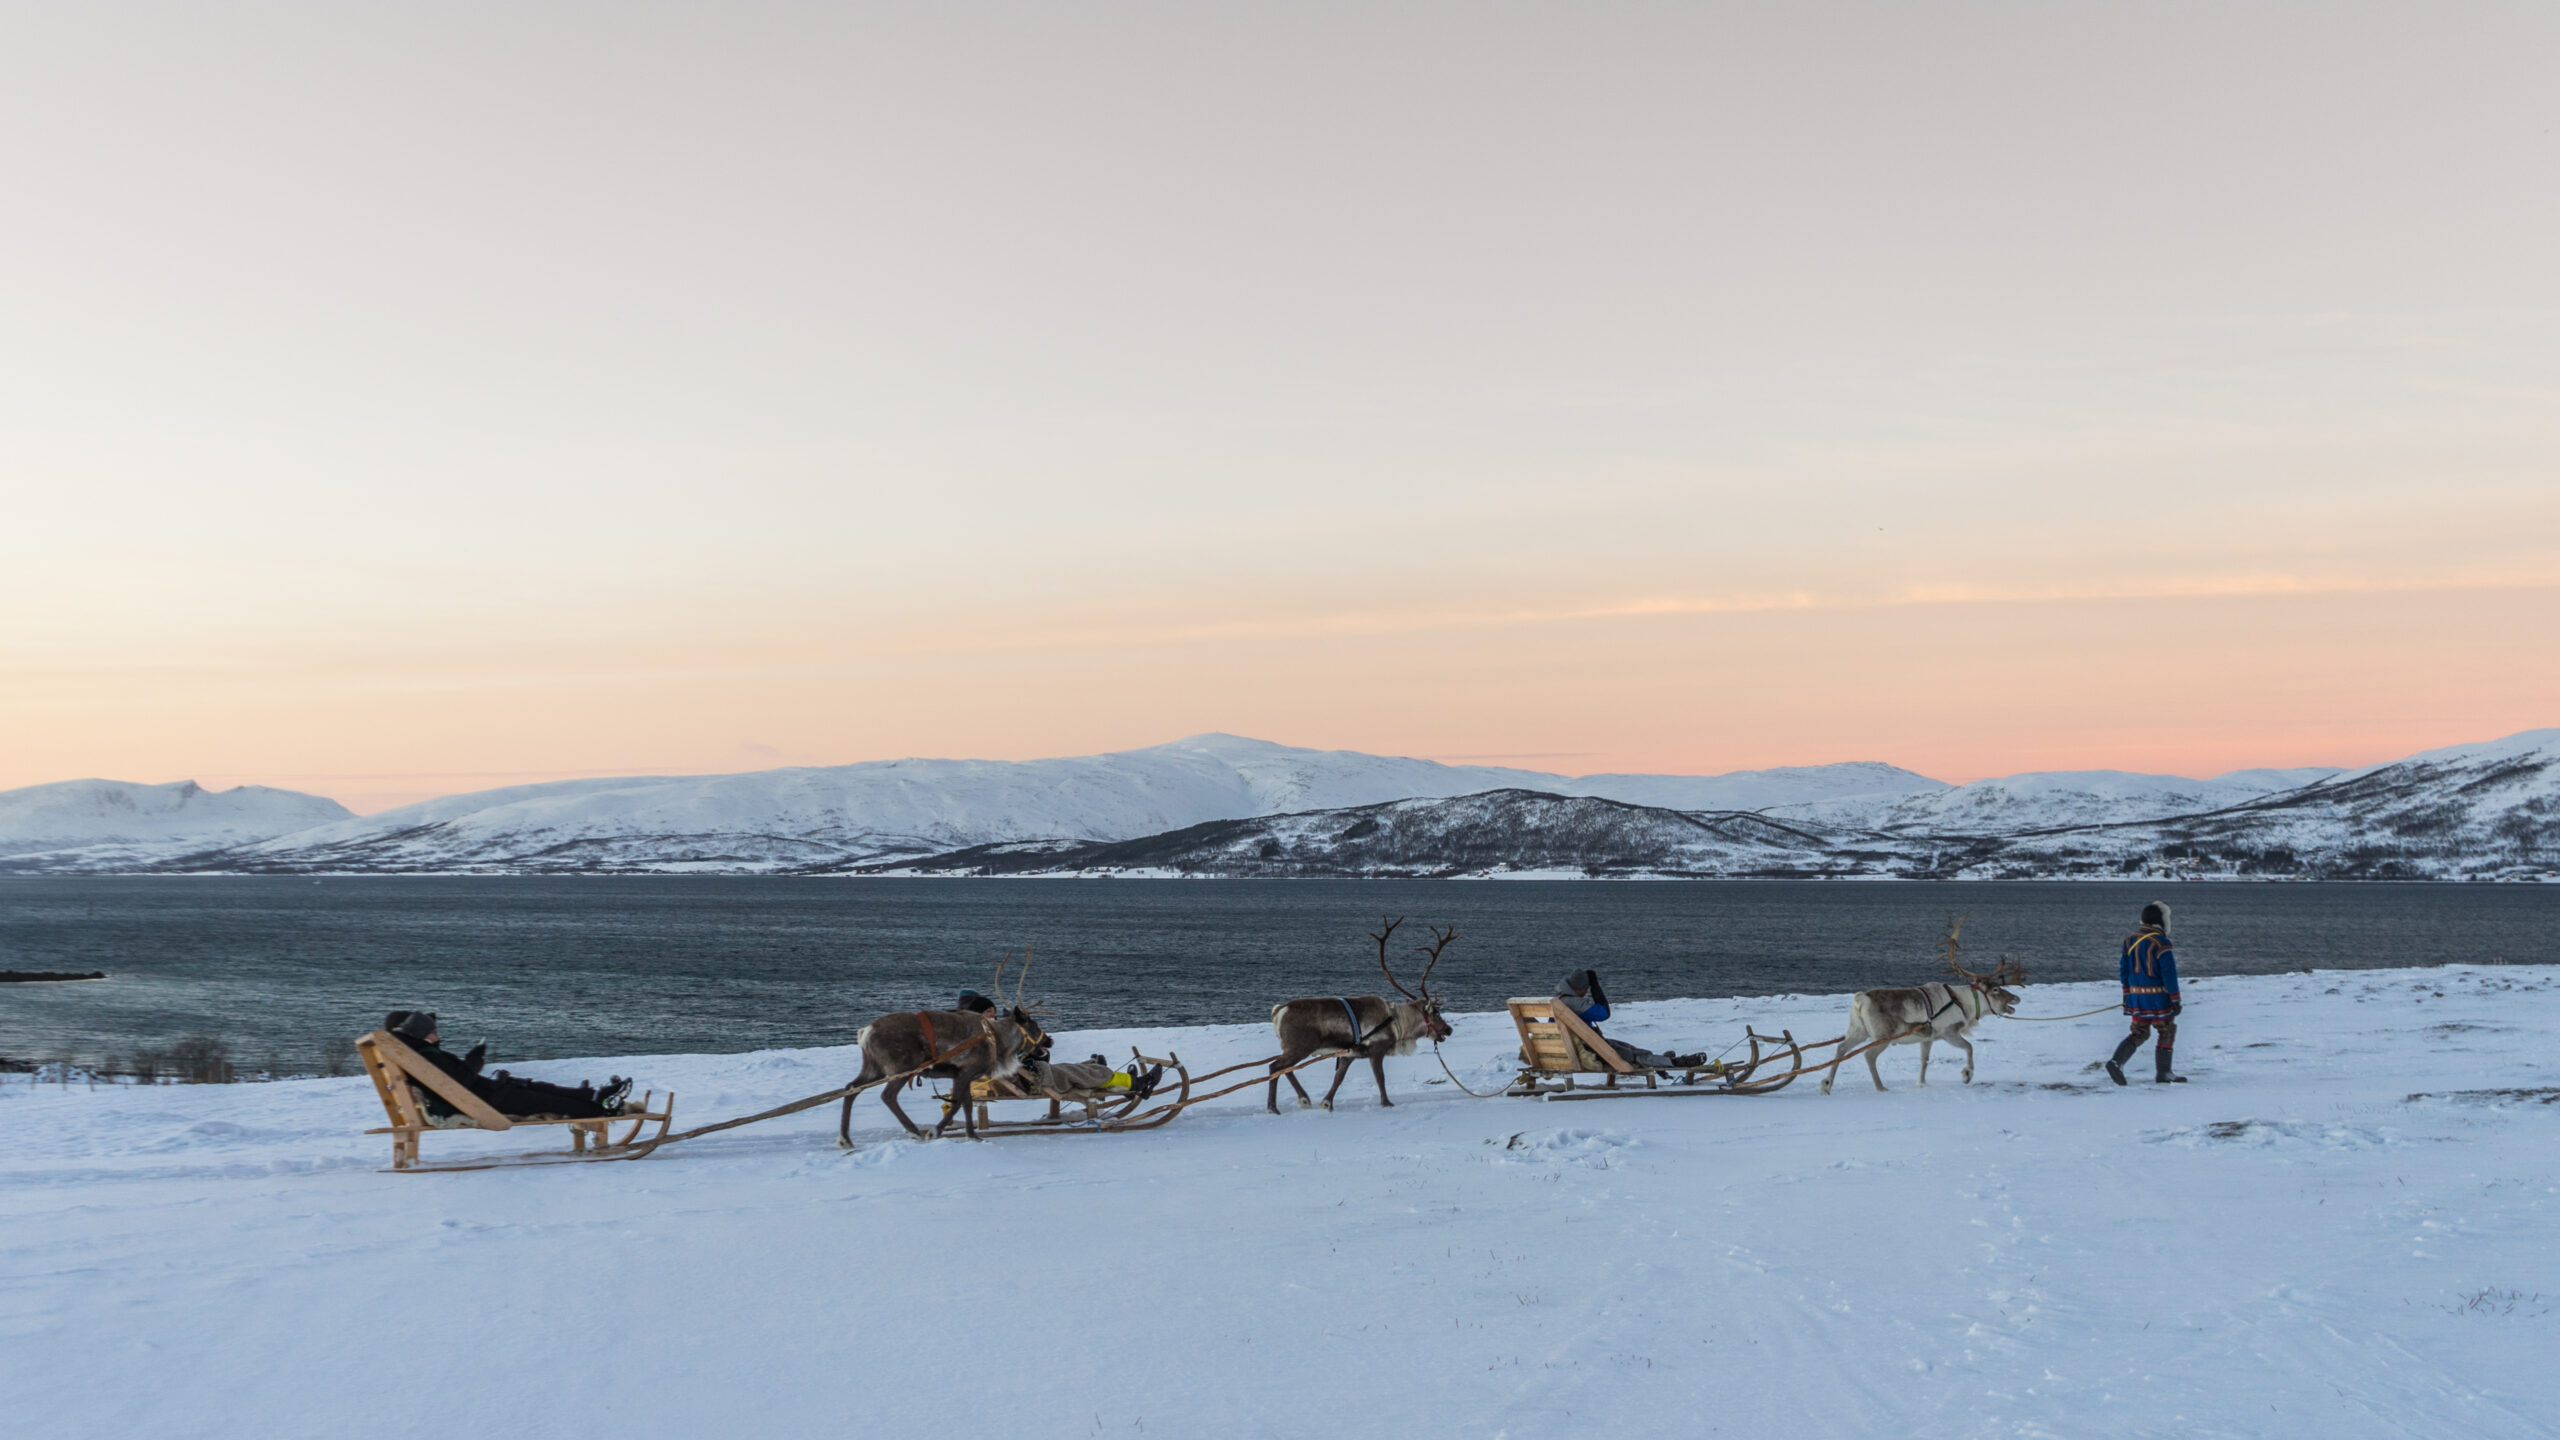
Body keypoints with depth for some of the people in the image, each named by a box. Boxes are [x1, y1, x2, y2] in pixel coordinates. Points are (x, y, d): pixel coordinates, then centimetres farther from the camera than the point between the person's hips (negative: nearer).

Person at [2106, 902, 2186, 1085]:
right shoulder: (2161, 943, -15)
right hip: (2157, 997, -7)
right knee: (2167, 1032, 10)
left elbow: (2125, 969, 12)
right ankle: (2163, 1072, 15)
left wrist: (2126, 994, 19)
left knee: (2139, 1033, 13)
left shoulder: (2130, 939, 7)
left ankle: (2116, 1062, -4)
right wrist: (2175, 1000, -10)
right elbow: (2169, 974, -15)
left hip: (2135, 995, 7)